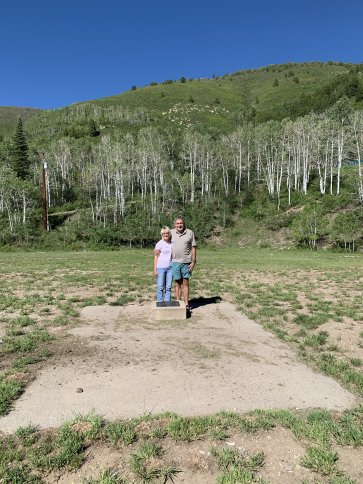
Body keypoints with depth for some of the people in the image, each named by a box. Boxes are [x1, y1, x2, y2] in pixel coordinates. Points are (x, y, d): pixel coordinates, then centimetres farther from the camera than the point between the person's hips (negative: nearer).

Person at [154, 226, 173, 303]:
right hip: (161, 268, -4)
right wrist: (155, 269, -8)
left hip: (170, 268, 4)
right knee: (160, 287, 2)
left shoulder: (172, 243, 7)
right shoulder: (159, 244, -6)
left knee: (168, 287, 7)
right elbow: (156, 256, -5)